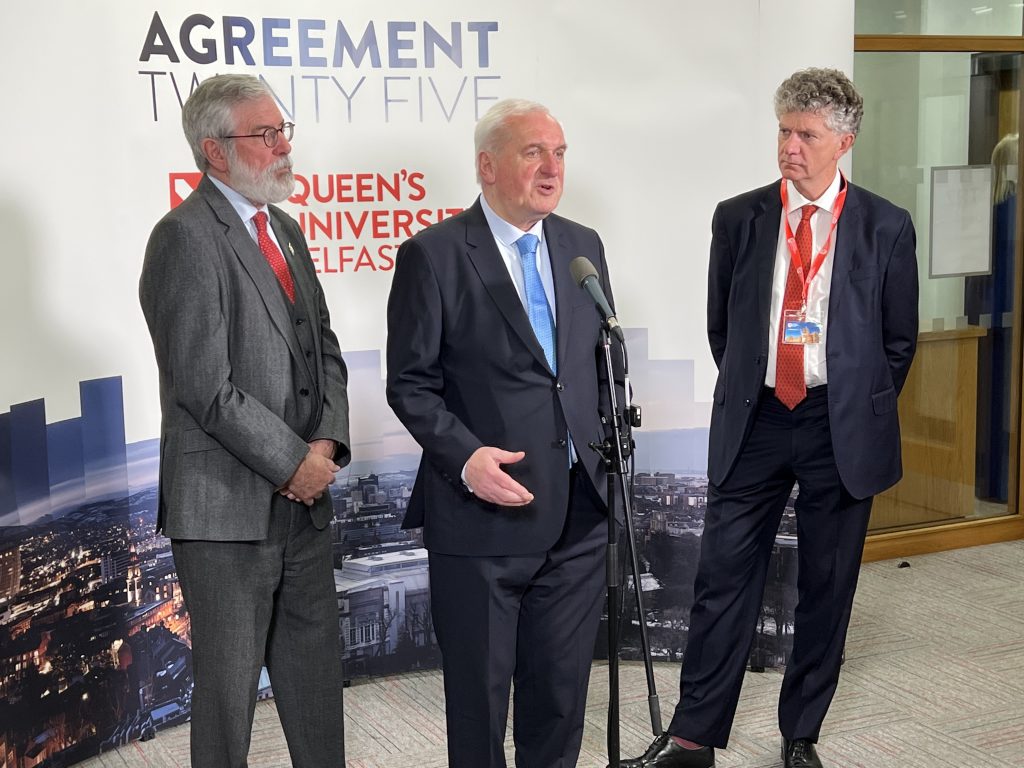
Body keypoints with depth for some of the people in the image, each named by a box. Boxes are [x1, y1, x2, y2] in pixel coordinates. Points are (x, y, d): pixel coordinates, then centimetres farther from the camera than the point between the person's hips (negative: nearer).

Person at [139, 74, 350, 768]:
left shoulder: (285, 229, 14)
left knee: (317, 678, 17)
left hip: (304, 500, 8)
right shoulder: (185, 237, -13)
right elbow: (204, 385, -18)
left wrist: (328, 442, -2)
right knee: (228, 686, 5)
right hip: (229, 504, -8)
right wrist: (292, 462, -13)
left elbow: (323, 347, 15)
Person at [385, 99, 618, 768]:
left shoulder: (583, 247, 10)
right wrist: (466, 457, -21)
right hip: (482, 513, -5)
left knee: (562, 688, 15)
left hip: (578, 515, 5)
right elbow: (411, 384, -8)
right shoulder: (433, 255, -7)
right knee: (479, 690, 9)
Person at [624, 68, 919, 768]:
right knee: (724, 580, 2)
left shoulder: (886, 227, -1)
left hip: (842, 430, -1)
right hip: (755, 422, 1)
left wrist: (860, 410, 7)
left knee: (827, 589, 8)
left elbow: (899, 338, 7)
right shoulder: (738, 219, 2)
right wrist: (747, 394, 10)